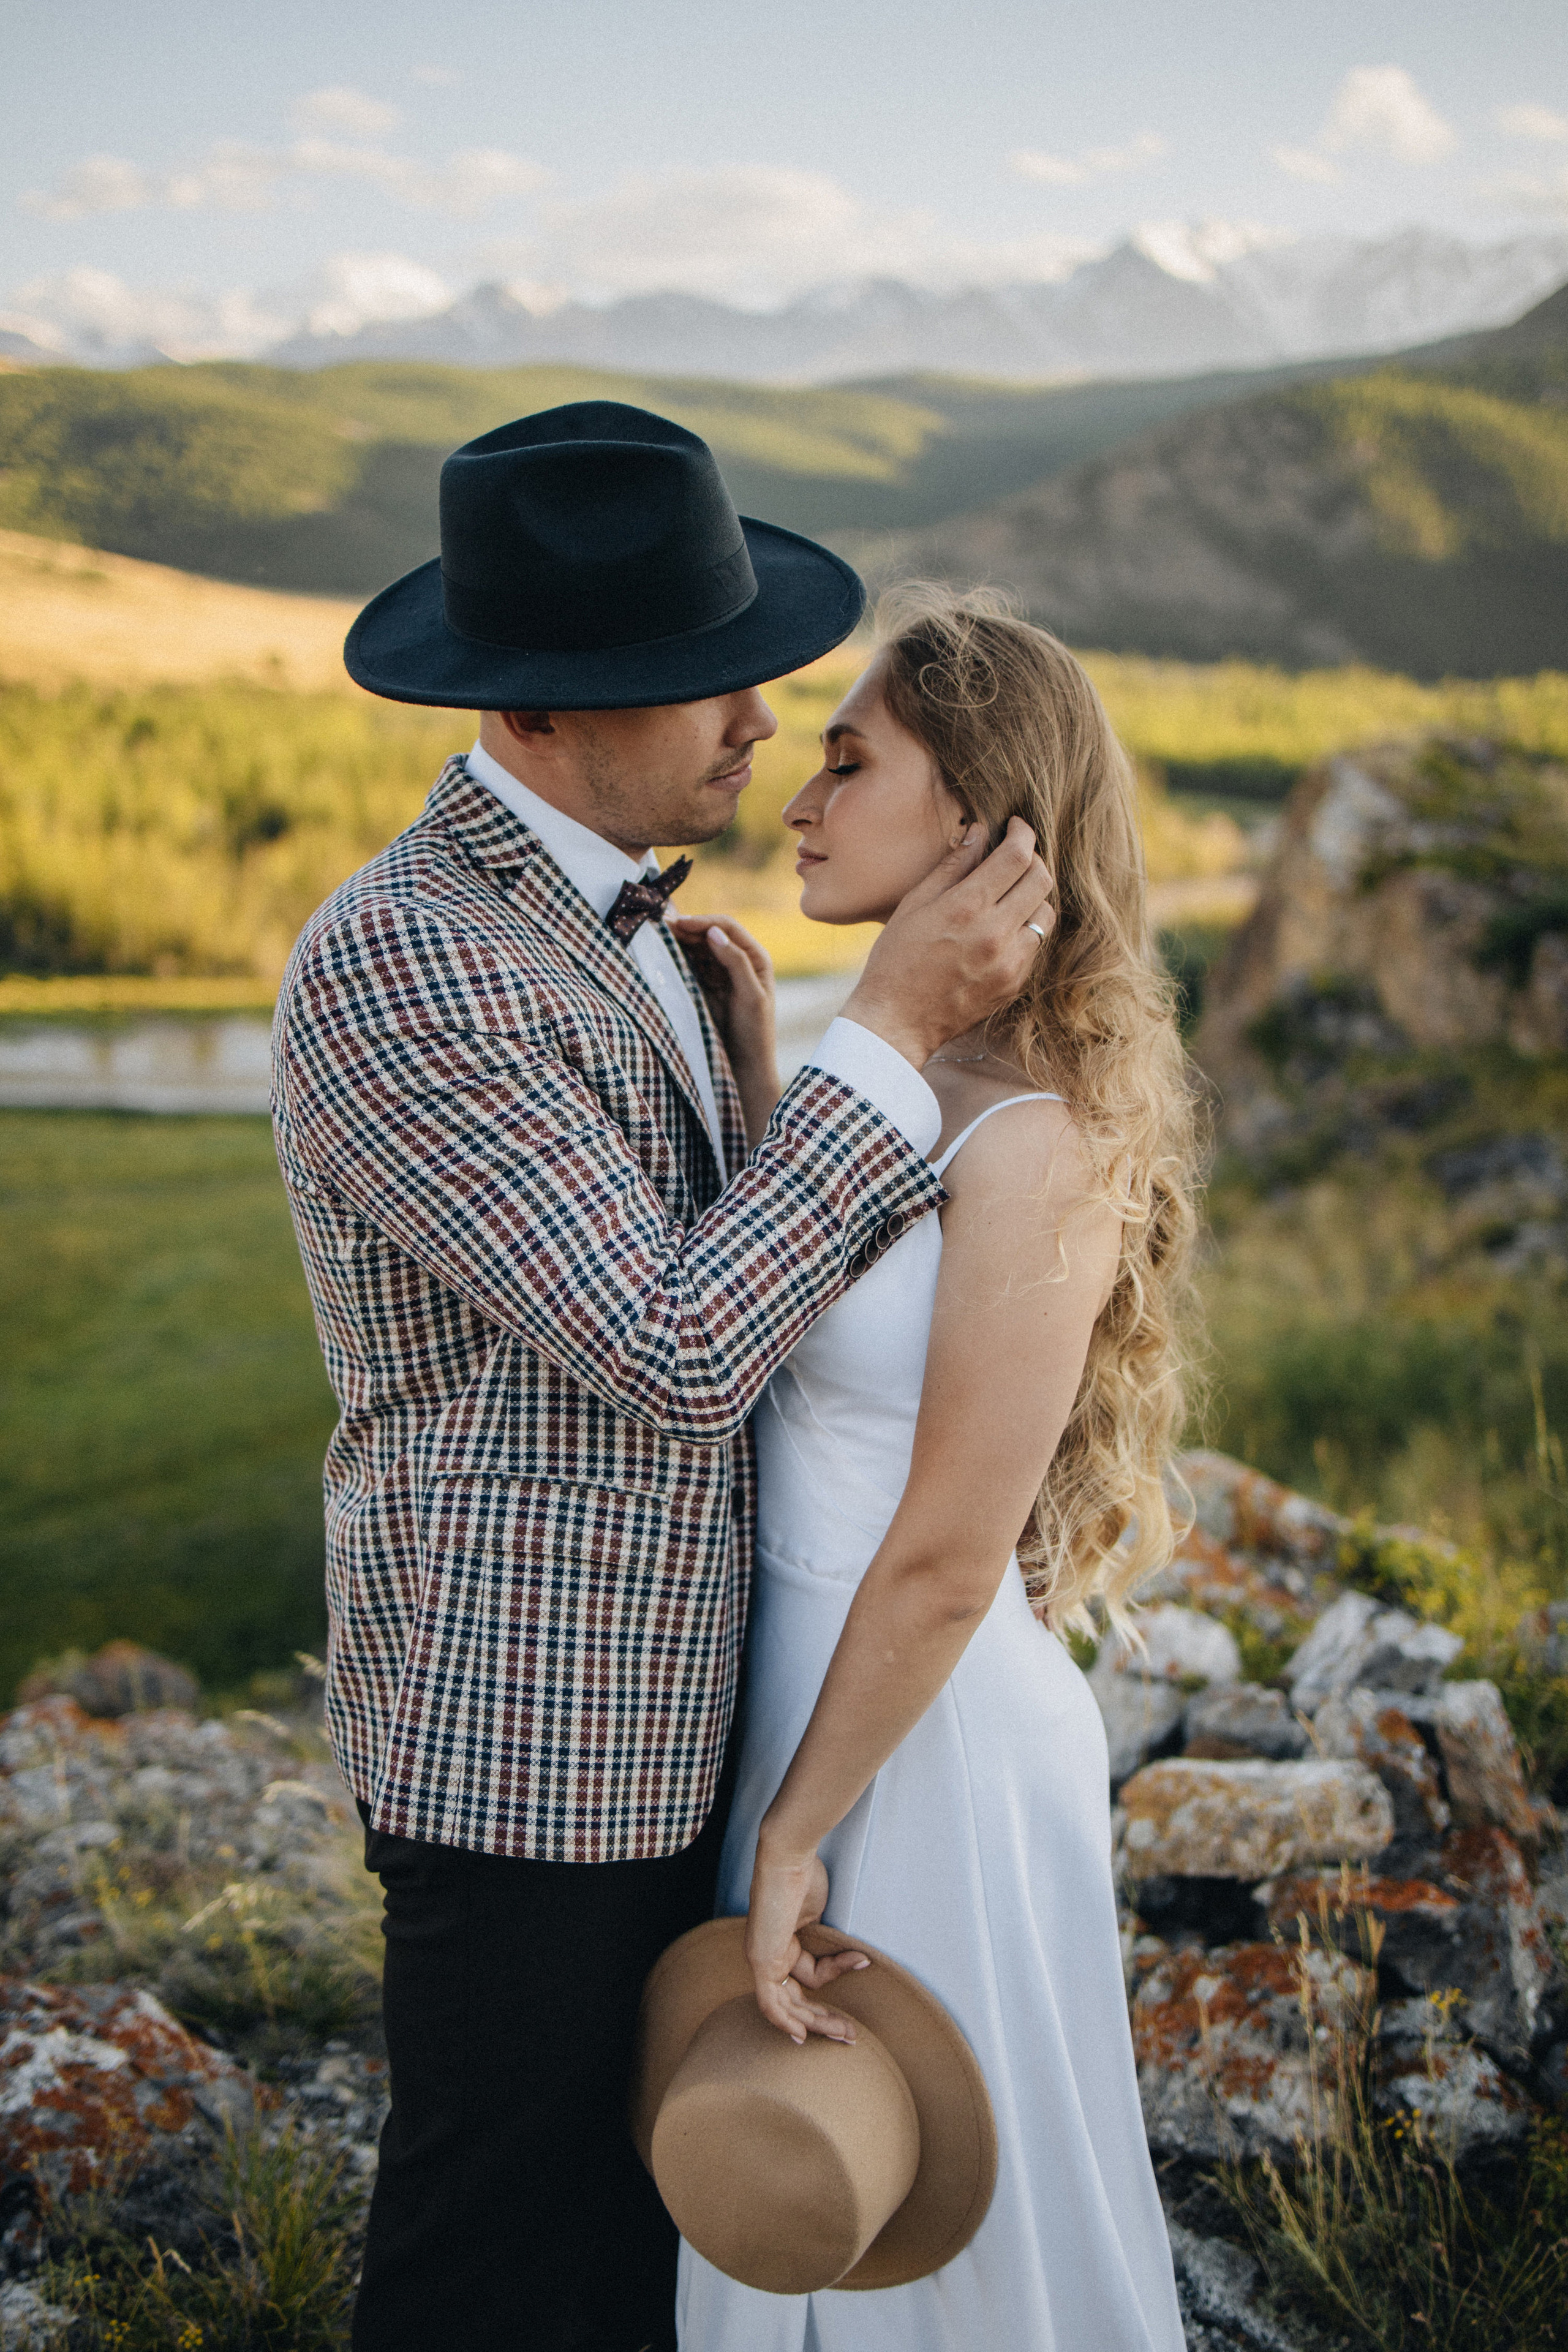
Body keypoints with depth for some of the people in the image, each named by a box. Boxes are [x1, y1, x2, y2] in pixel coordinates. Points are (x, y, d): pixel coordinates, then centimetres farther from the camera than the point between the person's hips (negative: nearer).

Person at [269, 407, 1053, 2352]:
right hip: (519, 1756, -9)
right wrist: (897, 1026, -22)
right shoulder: (397, 966, -23)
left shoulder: (608, 916, 9)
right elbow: (677, 1354, -26)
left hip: (661, 1727, 9)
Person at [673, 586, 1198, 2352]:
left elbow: (945, 1562, -21)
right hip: (812, 1692, 8)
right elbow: (763, 1328, 11)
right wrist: (746, 1071, 3)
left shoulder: (1039, 1143, -24)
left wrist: (794, 1838, -14)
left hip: (924, 1743, -8)